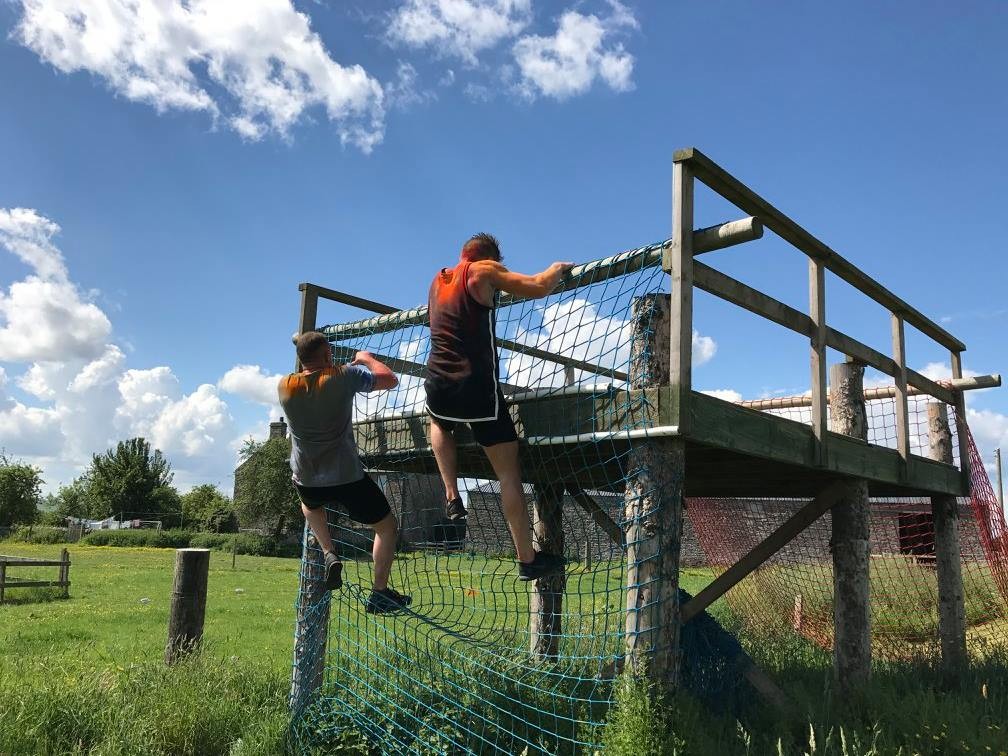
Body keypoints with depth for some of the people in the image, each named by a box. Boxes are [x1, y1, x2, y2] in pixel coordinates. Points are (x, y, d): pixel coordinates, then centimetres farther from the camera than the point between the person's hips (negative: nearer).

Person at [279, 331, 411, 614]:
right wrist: (367, 359, 14)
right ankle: (379, 594, 14)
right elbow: (391, 380, -3)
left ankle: (329, 554, 19)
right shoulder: (344, 376, -13)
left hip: (306, 480, 4)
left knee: (310, 503, 40)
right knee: (387, 526, 15)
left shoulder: (285, 386, -1)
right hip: (346, 478, -4)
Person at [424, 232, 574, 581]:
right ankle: (527, 559, 6)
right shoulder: (484, 271, -1)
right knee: (508, 471, 3)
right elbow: (539, 287, -5)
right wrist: (557, 268, 15)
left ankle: (452, 496, 23)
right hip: (477, 385, -5)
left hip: (438, 386, 5)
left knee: (439, 423, 39)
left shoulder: (438, 279, 17)